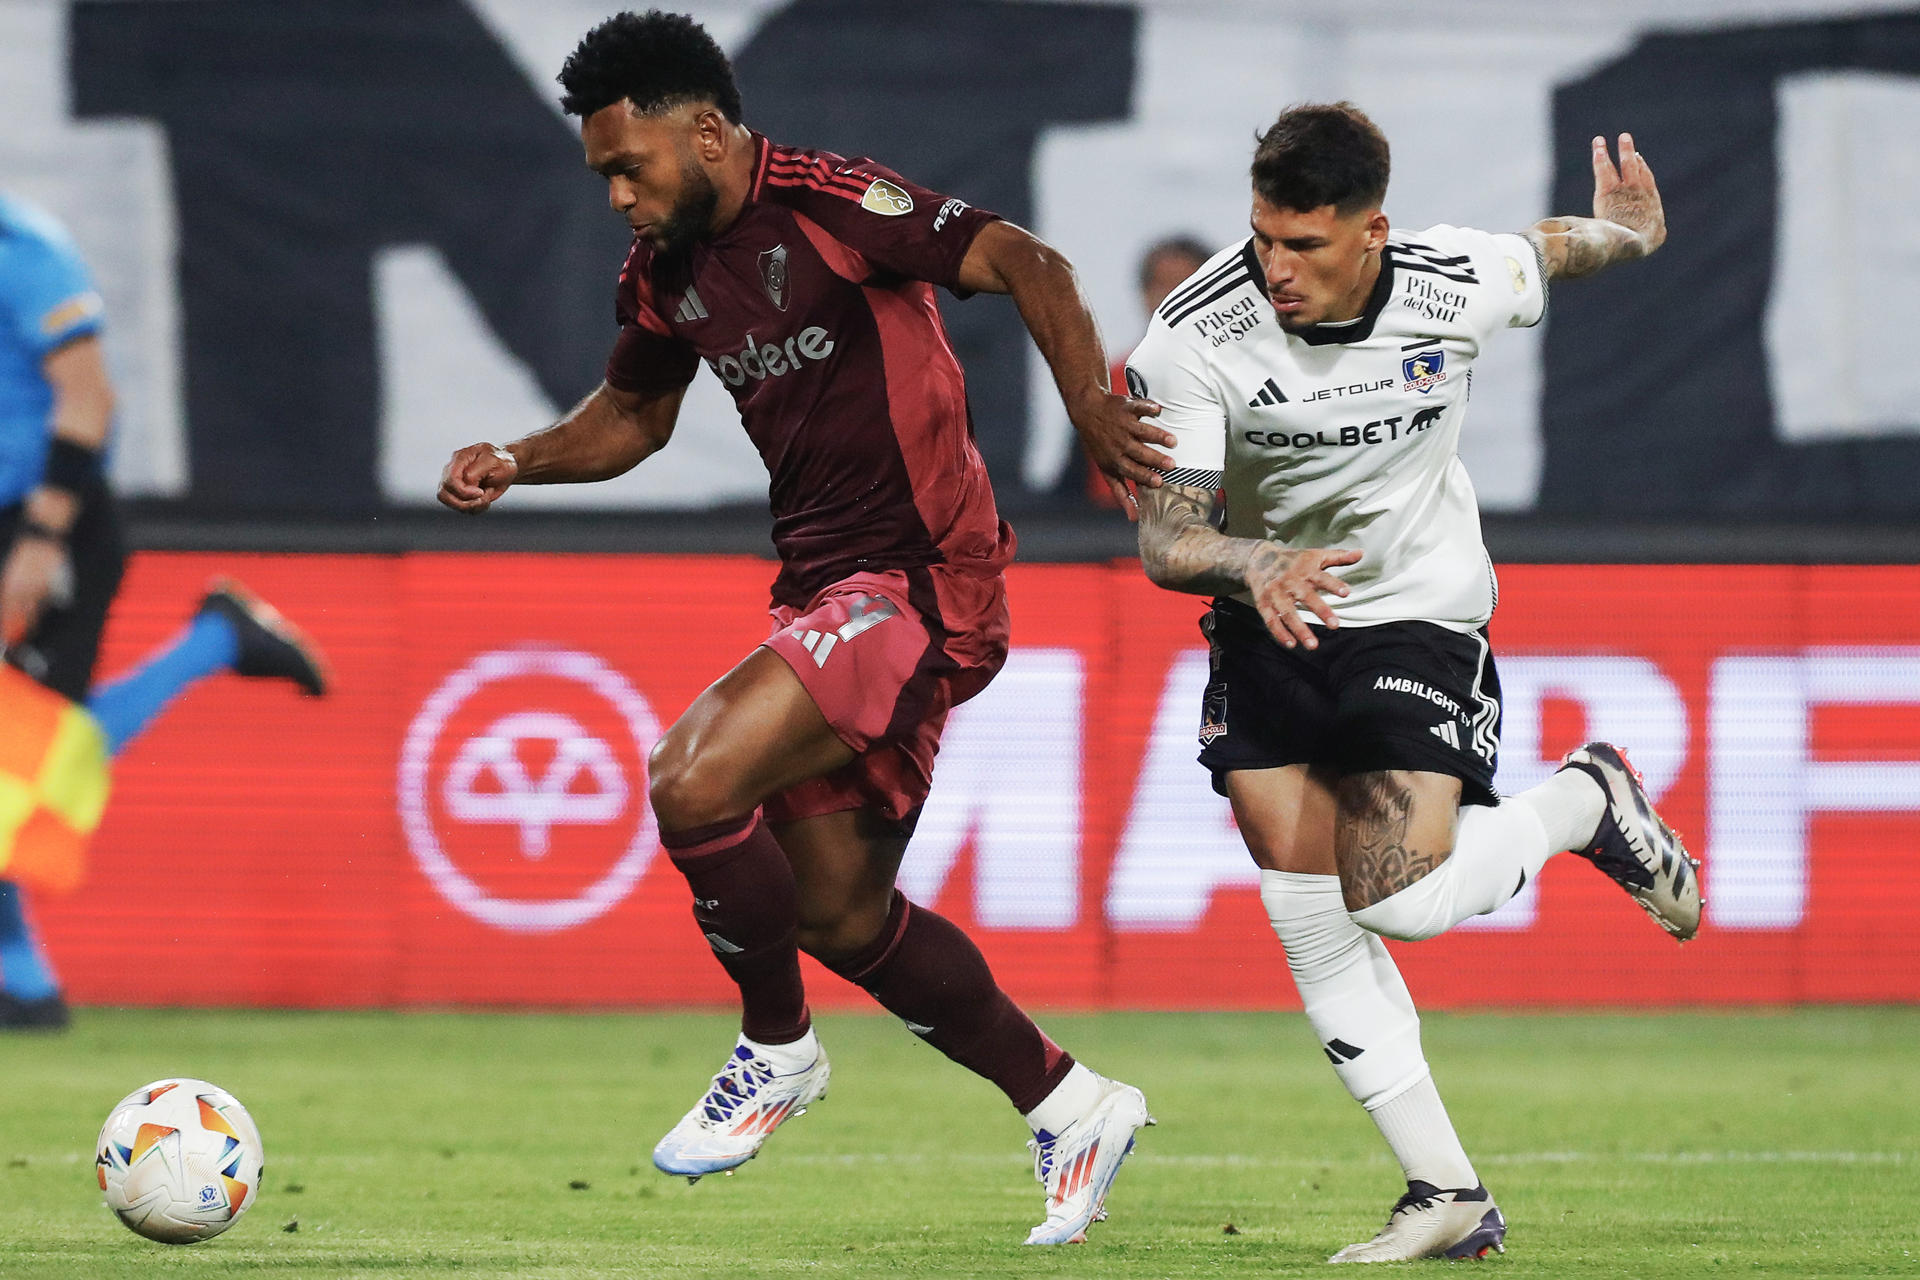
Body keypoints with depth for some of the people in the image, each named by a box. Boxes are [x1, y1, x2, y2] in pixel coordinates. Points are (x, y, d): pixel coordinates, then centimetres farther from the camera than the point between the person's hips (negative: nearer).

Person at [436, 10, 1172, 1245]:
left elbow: (1027, 265, -21)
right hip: (823, 590, 9)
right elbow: (634, 411, 25)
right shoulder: (663, 272, 8)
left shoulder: (829, 206, -16)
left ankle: (777, 1050, 1)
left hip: (920, 581, -9)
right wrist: (520, 461, 7)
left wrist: (1091, 405, -34)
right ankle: (1068, 1106, 27)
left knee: (694, 781, -23)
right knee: (839, 913, 11)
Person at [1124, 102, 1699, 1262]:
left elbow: (1550, 249, 5)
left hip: (1420, 614, -2)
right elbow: (1165, 536, -25)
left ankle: (1590, 804, 13)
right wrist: (1251, 564, -47)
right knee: (1311, 928, -5)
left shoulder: (1458, 287, -20)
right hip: (1270, 630, 2)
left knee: (1397, 900, -17)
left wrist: (1626, 232, 28)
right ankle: (1451, 1197, 5)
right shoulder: (1196, 338, -23)